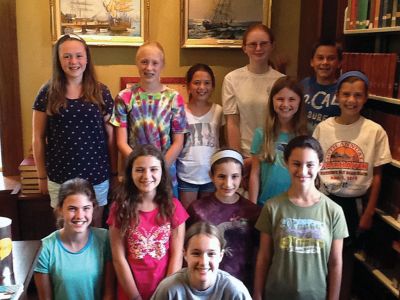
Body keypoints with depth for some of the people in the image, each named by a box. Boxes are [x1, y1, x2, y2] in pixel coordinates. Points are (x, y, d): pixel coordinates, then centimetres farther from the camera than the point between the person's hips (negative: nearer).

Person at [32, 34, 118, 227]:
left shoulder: (101, 93, -2)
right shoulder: (48, 93, -3)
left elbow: (110, 135, 2)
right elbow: (38, 139, 1)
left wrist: (114, 172, 4)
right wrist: (42, 176, 2)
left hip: (97, 175, 0)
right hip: (60, 176, 0)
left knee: (94, 226, 16)